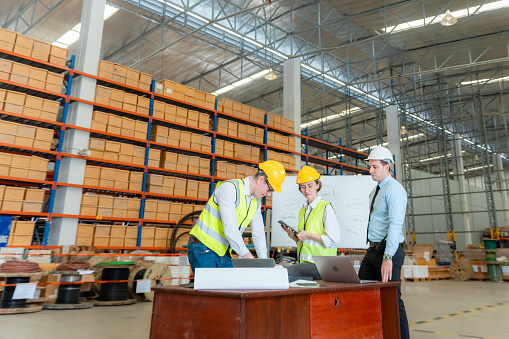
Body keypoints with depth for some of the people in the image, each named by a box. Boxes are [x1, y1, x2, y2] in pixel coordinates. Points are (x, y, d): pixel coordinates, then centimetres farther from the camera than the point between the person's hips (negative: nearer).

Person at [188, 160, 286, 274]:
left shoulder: (256, 201, 7)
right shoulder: (229, 188, -20)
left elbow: (258, 232, 14)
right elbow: (230, 229, -27)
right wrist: (249, 257, -24)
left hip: (223, 253, 8)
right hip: (203, 249, -7)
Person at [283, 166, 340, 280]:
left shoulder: (326, 208, -7)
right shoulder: (303, 210, 17)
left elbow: (334, 240, -15)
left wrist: (308, 235, -13)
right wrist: (293, 236, 3)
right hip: (304, 262, 7)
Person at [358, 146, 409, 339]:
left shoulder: (394, 190, -12)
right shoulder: (375, 192, 16)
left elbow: (395, 224, -23)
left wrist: (388, 258, -29)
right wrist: (372, 251, 16)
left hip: (388, 250, -9)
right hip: (372, 250, 9)